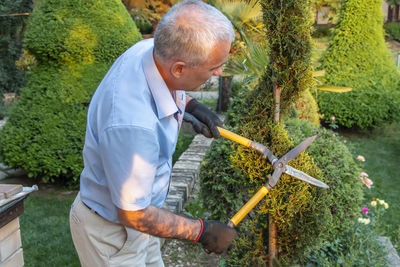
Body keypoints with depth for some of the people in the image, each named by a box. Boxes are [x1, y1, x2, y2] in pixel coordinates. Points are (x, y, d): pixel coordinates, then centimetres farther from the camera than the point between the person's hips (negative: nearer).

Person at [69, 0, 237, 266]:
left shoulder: (151, 49, -16)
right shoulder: (132, 124, -41)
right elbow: (133, 214, -29)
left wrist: (190, 104, -6)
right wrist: (201, 232, -18)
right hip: (110, 229, -8)